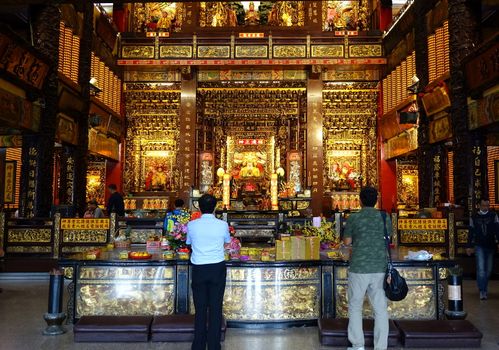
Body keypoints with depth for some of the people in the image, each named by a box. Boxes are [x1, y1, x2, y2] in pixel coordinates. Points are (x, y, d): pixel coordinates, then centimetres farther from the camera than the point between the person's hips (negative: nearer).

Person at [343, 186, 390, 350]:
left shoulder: (353, 218, -6)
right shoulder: (385, 217, 2)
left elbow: (346, 242, 0)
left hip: (359, 268, -3)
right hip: (380, 268, 3)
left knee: (355, 306, 11)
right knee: (380, 308, 9)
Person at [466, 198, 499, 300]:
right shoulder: (474, 217, 4)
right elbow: (471, 233, 8)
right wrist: (469, 246, 7)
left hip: (490, 246, 1)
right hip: (479, 246, -1)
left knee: (488, 269, 8)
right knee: (481, 269, -10)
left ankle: (484, 288, 24)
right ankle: (482, 291, -7)